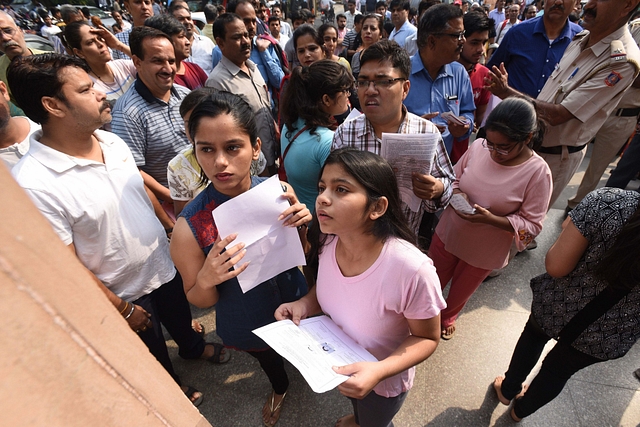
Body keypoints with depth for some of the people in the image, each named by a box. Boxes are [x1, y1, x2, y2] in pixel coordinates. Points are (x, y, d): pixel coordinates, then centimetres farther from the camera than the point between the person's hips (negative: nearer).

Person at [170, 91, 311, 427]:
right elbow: (198, 301, -13)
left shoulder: (280, 193, -24)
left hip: (296, 306, 2)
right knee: (268, 359, 33)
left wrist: (303, 226, -28)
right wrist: (206, 280, -35)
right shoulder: (190, 226, -29)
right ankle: (279, 388, 70)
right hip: (248, 328, -1)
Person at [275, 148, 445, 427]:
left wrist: (379, 371, -35)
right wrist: (305, 303, -19)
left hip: (383, 382, -5)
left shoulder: (412, 269, -39)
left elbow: (427, 338, -21)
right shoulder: (330, 241, -21)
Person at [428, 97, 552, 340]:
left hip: (485, 252, -2)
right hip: (448, 234, 2)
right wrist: (455, 194, -21)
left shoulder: (538, 172, -21)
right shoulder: (478, 146, -14)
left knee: (460, 292, 25)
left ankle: (448, 317, 58)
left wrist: (490, 219, -31)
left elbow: (532, 225, -16)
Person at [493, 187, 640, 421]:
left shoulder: (610, 202, -30)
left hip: (560, 305, -2)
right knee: (558, 371, 29)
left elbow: (556, 266, -25)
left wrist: (569, 231, -6)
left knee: (534, 336, 32)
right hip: (607, 339, 2)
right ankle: (521, 409, 56)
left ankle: (507, 390, 55)